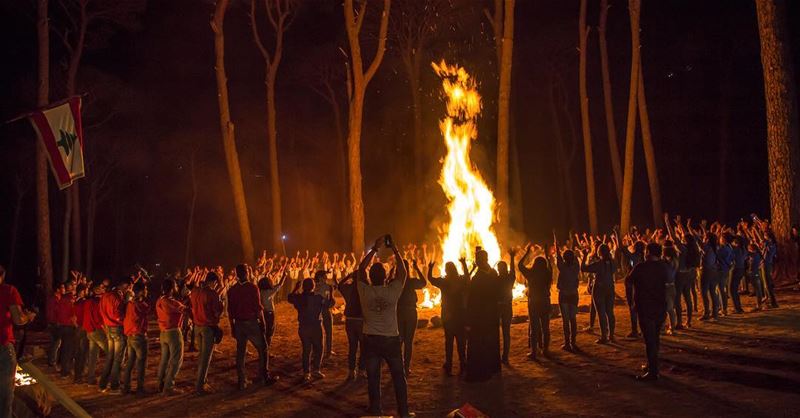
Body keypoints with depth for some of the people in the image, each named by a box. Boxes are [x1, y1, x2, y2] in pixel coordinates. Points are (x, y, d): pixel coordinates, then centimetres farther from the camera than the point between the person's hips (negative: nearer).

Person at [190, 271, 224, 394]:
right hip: (209, 327, -7)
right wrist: (220, 301, 2)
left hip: (197, 326, 7)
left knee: (201, 354, 20)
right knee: (206, 356, -1)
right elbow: (217, 312, -13)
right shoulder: (212, 293, -17)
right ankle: (200, 385, 0)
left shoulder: (195, 291, 3)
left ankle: (201, 380, 27)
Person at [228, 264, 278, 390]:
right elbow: (258, 308, -13)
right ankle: (265, 378, 11)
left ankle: (242, 382, 12)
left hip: (238, 324, 4)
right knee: (263, 350, 10)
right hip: (252, 322, -4)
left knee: (240, 352, 10)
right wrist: (262, 323, -4)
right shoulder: (252, 287, -11)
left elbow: (230, 311, 6)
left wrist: (233, 327, 14)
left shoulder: (232, 290, 2)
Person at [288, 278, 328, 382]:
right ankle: (315, 370, 11)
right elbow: (328, 304, 2)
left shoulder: (298, 298, -7)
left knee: (306, 350, 10)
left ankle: (306, 372, 7)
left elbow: (290, 298, 14)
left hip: (303, 327, 3)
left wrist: (296, 288, 24)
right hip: (316, 326, -3)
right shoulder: (318, 298, -12)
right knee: (318, 349, 13)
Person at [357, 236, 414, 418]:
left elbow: (361, 268, 4)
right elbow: (402, 271, 1)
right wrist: (394, 248, 4)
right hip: (391, 339, -1)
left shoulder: (365, 291, -8)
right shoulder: (392, 291, -11)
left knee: (373, 377, 8)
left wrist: (374, 248, 7)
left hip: (371, 339, 1)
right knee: (398, 376, 9)